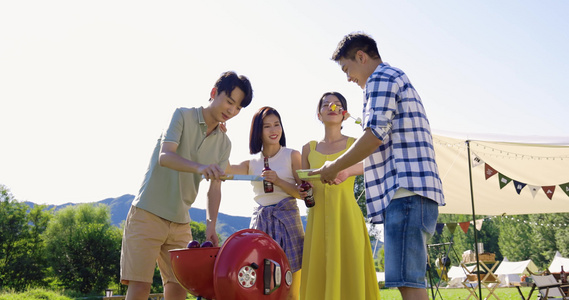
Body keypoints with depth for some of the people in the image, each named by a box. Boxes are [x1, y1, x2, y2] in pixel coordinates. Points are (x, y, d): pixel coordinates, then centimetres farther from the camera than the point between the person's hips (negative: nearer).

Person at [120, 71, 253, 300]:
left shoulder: (224, 143, 8)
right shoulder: (183, 116, -6)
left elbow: (215, 188, 2)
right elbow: (165, 156, -22)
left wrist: (211, 225, -14)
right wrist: (199, 167, -40)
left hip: (181, 221, 5)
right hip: (148, 213, -5)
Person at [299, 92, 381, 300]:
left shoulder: (354, 144, 7)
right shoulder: (309, 149, 14)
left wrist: (348, 170, -28)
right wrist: (303, 191, -4)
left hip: (347, 215, -2)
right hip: (319, 217, 2)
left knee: (349, 271, -7)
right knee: (319, 276, -1)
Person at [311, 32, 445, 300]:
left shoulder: (380, 77, -1)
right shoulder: (400, 80, 30)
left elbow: (375, 134, -14)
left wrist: (335, 167, -2)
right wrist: (345, 172, 31)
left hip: (406, 190, -11)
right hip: (412, 191, 11)